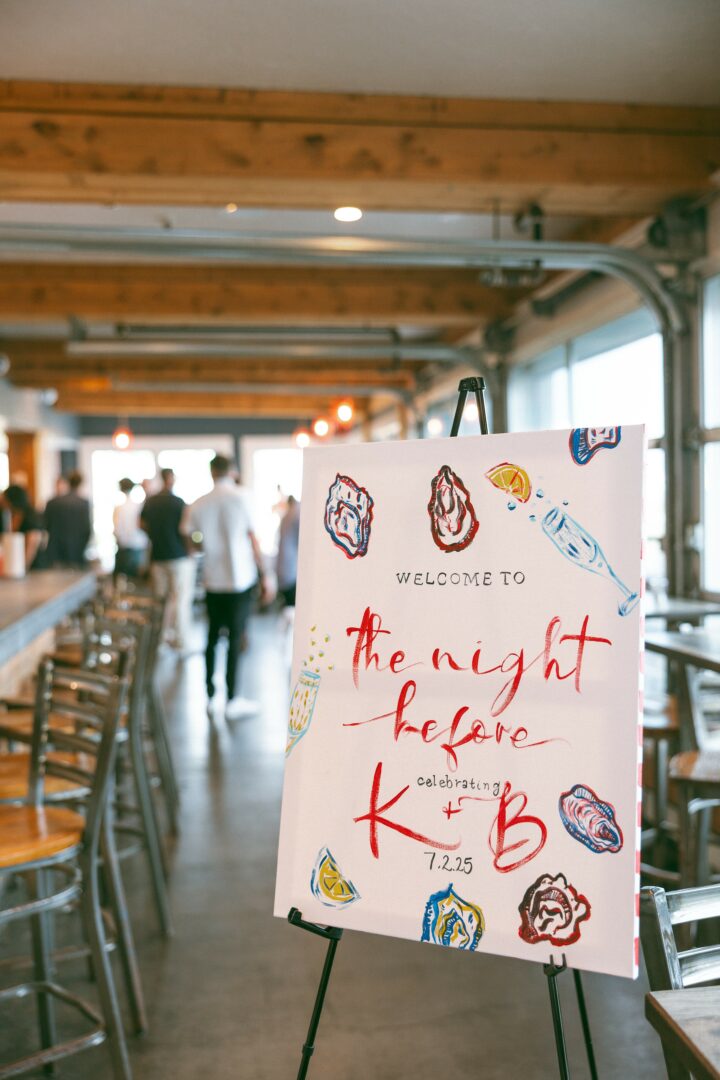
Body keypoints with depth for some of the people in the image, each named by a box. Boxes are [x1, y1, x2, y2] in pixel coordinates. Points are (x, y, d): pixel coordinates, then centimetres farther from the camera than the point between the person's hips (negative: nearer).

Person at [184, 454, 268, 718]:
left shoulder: (198, 505, 1)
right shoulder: (241, 497, -7)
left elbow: (188, 536, 9)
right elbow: (253, 539, -6)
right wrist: (262, 575, 0)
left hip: (213, 580, 3)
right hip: (241, 578, -3)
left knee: (213, 637, 15)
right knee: (235, 639, 0)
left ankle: (209, 692, 25)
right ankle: (232, 699, 3)